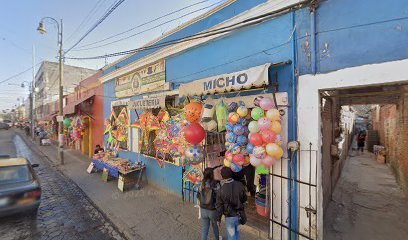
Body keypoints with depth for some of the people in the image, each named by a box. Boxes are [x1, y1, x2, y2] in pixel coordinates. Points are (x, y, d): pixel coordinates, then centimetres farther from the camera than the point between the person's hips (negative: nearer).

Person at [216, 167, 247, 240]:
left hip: (229, 217, -3)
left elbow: (219, 206, -11)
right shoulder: (240, 185, -15)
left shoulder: (221, 190, -22)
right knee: (237, 232, 27)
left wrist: (218, 219, 4)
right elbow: (244, 199, 2)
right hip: (239, 215, 3)